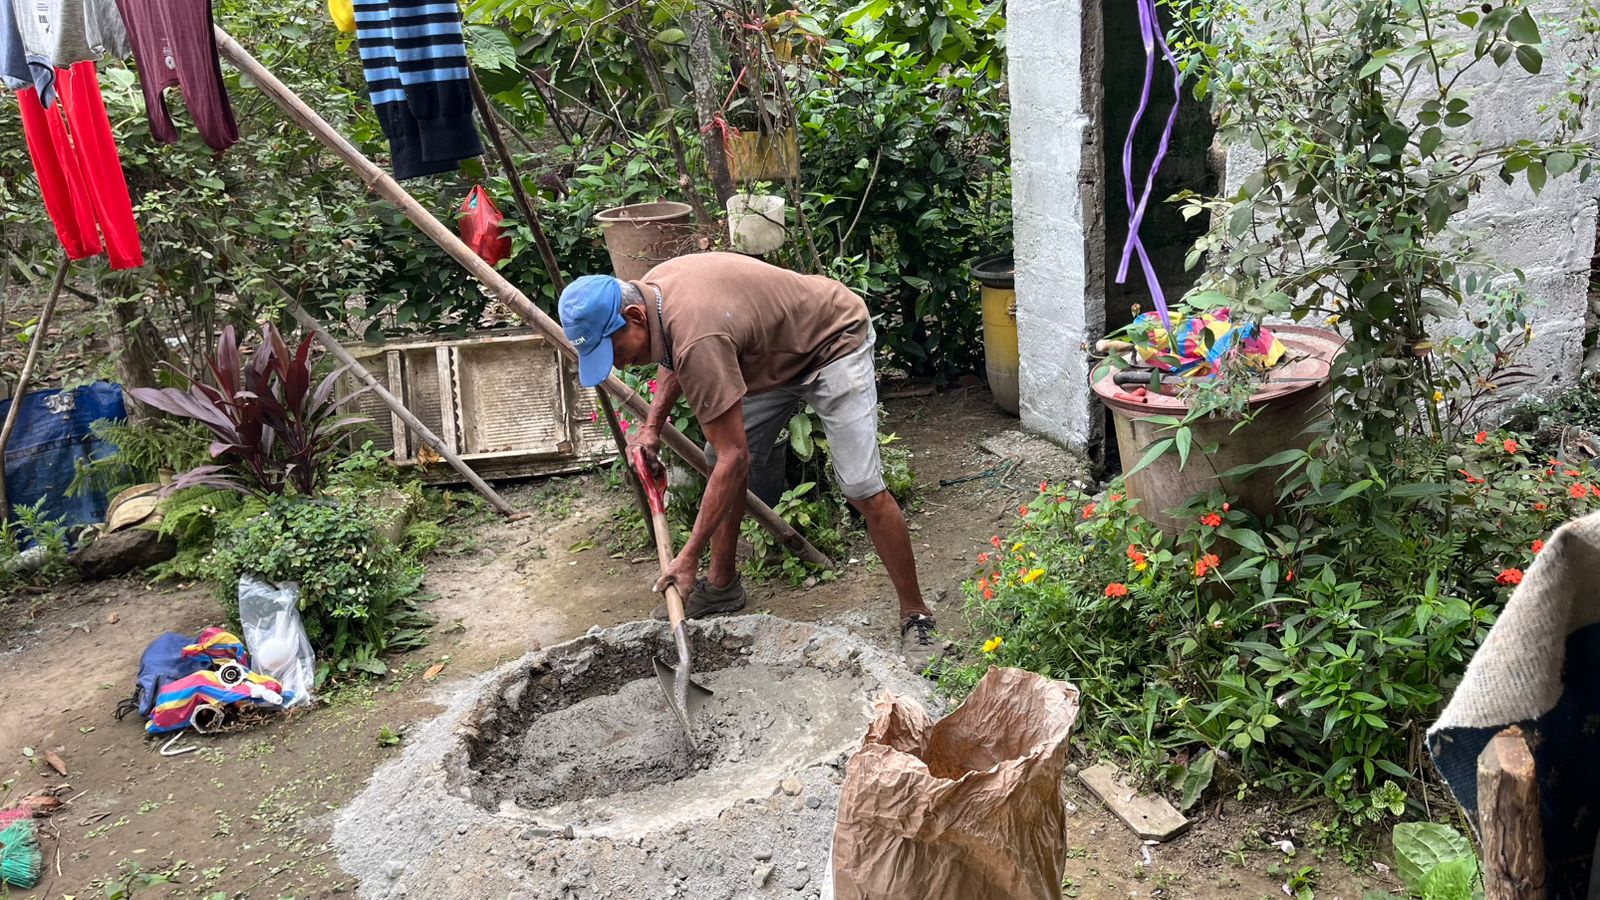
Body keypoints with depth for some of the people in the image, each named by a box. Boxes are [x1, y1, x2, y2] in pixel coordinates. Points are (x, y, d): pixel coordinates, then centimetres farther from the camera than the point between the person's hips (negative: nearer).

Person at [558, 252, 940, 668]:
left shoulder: (698, 339, -38)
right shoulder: (650, 290, -11)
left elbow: (734, 458, -36)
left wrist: (689, 556, -33)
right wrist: (652, 425, -2)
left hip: (834, 342, -9)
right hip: (774, 351, 9)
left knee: (864, 489, -17)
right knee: (720, 461, 6)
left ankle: (915, 617, -4)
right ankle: (722, 586, 22)